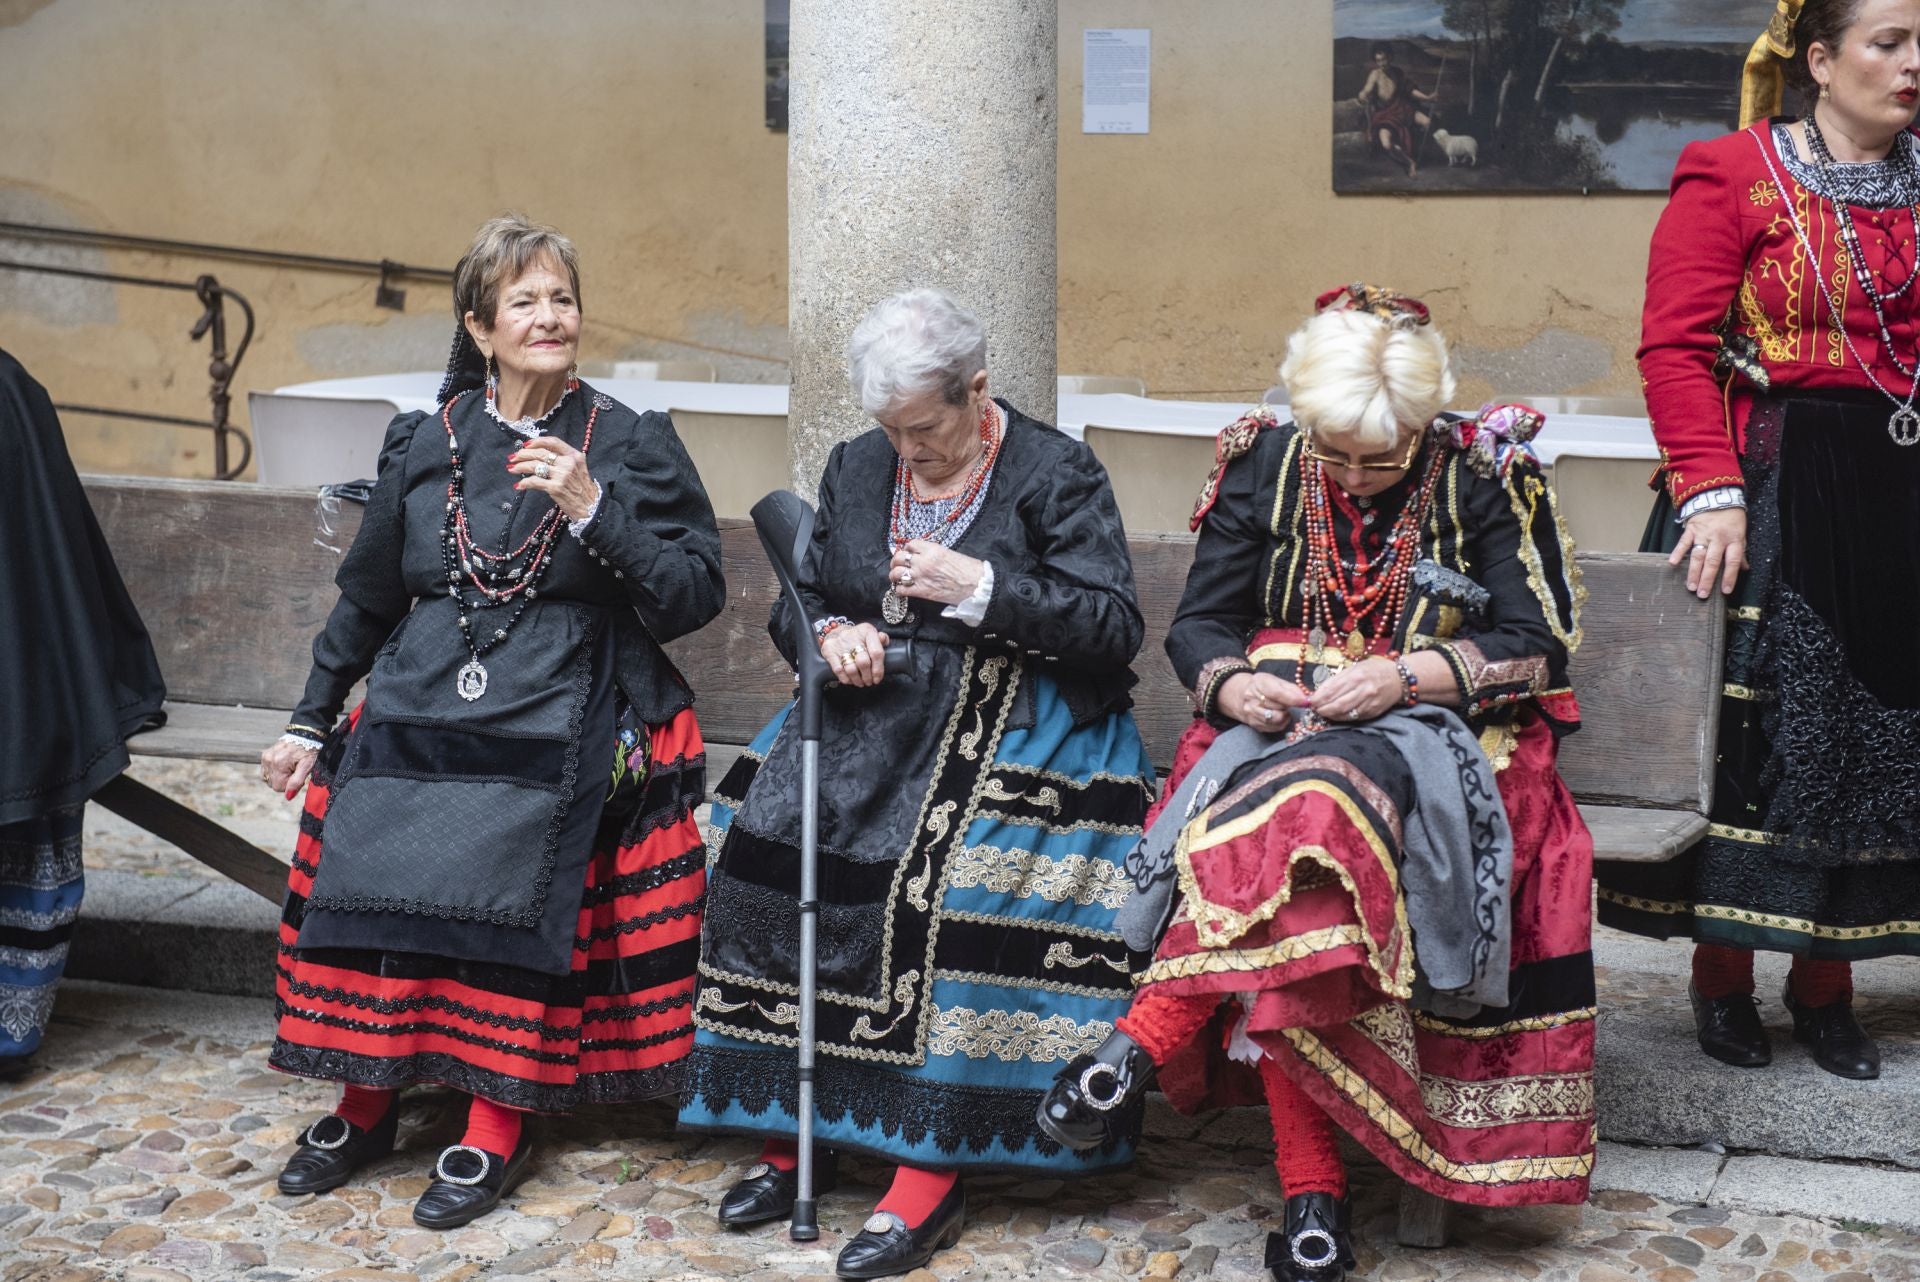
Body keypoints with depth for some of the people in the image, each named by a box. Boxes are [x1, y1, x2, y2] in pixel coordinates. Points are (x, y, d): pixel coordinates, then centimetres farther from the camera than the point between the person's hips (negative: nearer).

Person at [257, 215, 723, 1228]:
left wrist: (594, 512, -16)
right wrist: (310, 723, 20)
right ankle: (364, 1106, 10)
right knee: (371, 886, -9)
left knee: (509, 903, -17)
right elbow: (366, 598, 19)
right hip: (415, 715, 3)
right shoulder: (423, 443, 11)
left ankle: (497, 1126, 0)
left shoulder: (632, 445, 3)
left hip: (556, 723, -3)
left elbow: (696, 595, -4)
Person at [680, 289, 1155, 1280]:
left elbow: (1115, 630, -6)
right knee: (768, 838, -20)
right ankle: (783, 1126, -10)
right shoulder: (857, 466, 14)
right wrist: (831, 632, -4)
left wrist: (979, 589, -14)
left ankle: (931, 1168, -24)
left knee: (944, 874, -31)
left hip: (1014, 721, -5)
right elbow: (799, 595, 20)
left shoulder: (1058, 473, -1)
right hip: (872, 707, 5)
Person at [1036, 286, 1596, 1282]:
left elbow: (1538, 643, -4)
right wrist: (1232, 685, -15)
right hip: (1278, 725, 2)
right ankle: (1310, 1187, -34)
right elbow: (1198, 623, 8)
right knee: (1289, 852, -34)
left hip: (1432, 736, -2)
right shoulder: (1267, 463, 6)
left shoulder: (1486, 477, -1)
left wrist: (1405, 675, -17)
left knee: (1310, 801, -39)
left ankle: (1143, 1046, -35)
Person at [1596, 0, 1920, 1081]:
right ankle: (1723, 978, 14)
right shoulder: (1734, 175, -4)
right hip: (1773, 496, -5)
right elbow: (1675, 350, -11)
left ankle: (1826, 984, 20)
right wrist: (1711, 491, -21)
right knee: (1755, 731, -1)